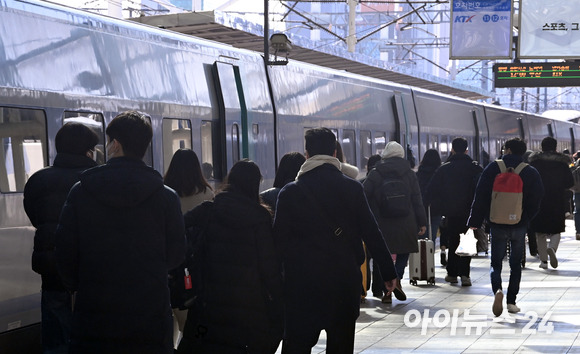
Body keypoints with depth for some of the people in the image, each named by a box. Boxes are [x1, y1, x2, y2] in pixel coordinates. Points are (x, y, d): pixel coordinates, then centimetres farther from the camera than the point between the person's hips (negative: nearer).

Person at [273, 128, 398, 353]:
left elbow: (279, 240, -4)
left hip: (302, 284, -1)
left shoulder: (289, 193, -3)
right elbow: (372, 234, 0)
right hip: (345, 281, 1)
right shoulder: (352, 189, -1)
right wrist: (388, 273, 6)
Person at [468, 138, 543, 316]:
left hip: (497, 225, -1)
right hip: (520, 226, 1)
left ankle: (497, 290, -22)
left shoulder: (493, 168, -4)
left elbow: (480, 197, -6)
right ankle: (511, 301, 12)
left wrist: (474, 221, -1)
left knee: (496, 263, 5)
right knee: (516, 264, 14)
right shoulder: (531, 172, 0)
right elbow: (536, 200, 2)